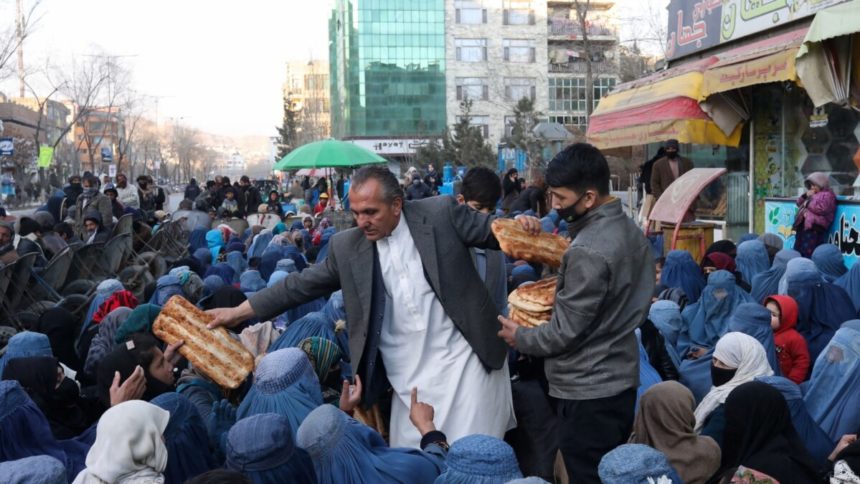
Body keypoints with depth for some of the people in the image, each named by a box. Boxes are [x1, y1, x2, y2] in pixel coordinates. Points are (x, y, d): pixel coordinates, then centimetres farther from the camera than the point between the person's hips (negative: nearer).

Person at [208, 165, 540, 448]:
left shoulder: (441, 213, -5)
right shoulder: (346, 246, 2)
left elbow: (492, 233, 2)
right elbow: (302, 284, 7)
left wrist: (518, 227, -21)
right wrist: (239, 312, 5)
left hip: (463, 361, -2)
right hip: (410, 379, 3)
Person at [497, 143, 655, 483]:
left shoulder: (588, 251, -25)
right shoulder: (631, 231, 4)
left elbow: (566, 332, -20)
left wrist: (520, 338, -2)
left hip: (588, 391, -9)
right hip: (622, 378, 9)